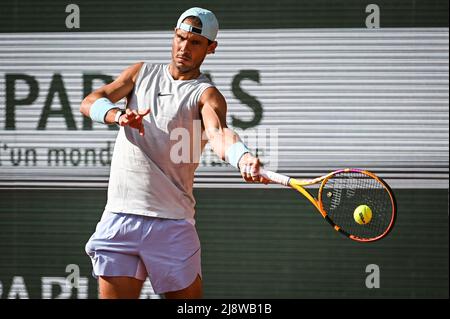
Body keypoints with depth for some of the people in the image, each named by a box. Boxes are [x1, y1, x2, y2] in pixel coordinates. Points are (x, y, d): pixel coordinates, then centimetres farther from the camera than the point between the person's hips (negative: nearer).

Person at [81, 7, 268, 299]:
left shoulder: (206, 94, 0)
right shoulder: (142, 73, 14)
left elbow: (218, 133, -21)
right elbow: (91, 102, 3)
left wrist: (243, 159, -45)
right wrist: (118, 115, -21)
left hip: (172, 224, -2)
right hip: (120, 217, 2)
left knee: (188, 299, -2)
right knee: (114, 296, -2)